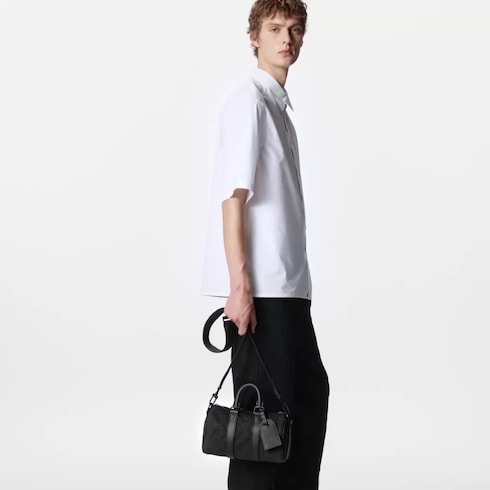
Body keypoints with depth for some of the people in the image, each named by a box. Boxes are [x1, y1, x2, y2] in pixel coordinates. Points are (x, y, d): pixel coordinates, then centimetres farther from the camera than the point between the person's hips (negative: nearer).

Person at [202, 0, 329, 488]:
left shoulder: (279, 104, 18)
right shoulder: (248, 100, -9)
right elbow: (232, 196, -16)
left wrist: (293, 281, 18)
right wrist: (240, 285, -21)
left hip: (288, 285, 9)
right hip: (260, 287, -9)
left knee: (309, 394, 15)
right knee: (265, 406, -4)